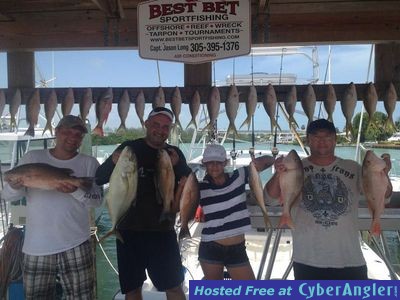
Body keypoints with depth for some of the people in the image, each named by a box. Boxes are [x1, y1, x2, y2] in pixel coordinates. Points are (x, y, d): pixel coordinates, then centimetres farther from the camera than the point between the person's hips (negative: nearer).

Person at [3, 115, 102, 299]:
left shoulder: (89, 163, 2)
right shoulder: (32, 158, 4)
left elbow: (97, 200, -5)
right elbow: (7, 195, 1)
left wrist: (75, 191, -24)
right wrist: (15, 185, -22)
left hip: (75, 245, -1)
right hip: (37, 247, 1)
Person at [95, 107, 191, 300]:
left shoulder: (175, 154, 5)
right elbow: (99, 178, -3)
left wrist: (178, 166, -15)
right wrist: (113, 163, -24)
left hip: (162, 231, 1)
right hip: (129, 230, 0)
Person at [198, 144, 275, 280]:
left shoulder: (239, 176, -2)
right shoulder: (200, 188, -5)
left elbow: (270, 160, 3)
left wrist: (258, 161, -19)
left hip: (237, 249, 2)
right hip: (210, 249, -1)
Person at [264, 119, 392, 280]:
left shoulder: (353, 168, 3)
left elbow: (383, 195, 0)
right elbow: (271, 196, -9)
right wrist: (278, 175, -29)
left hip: (349, 259, 1)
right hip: (307, 259, -1)